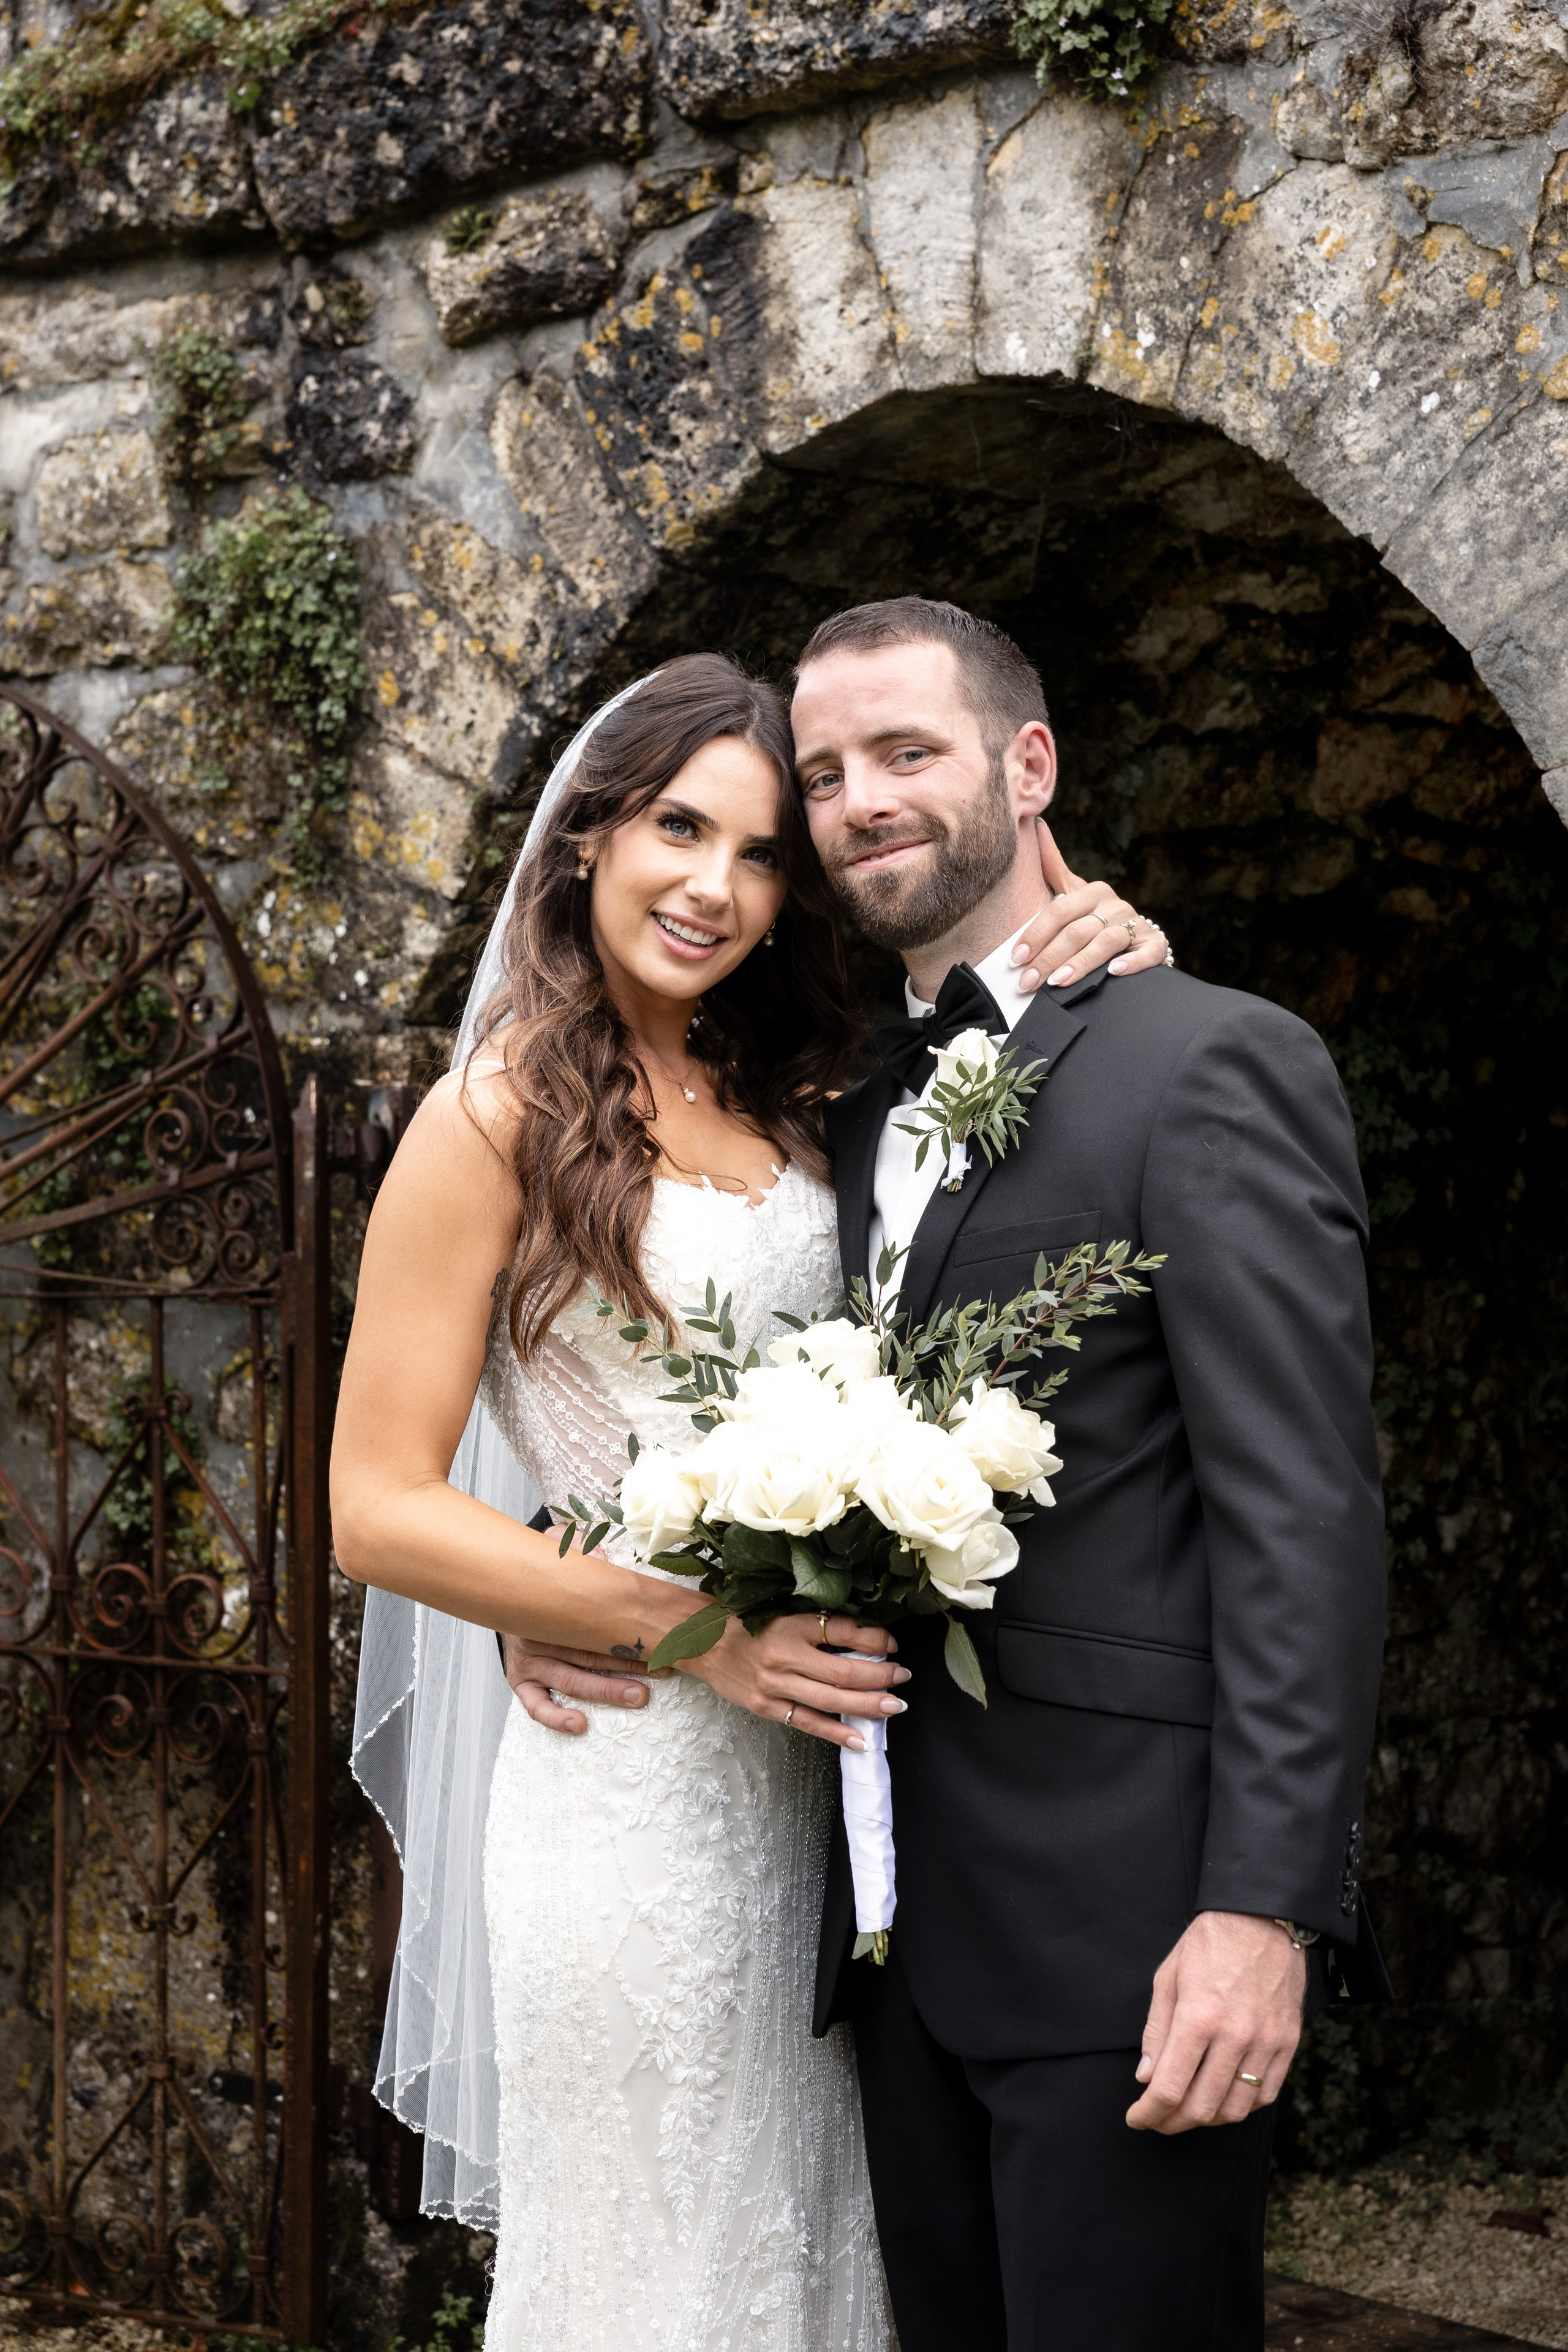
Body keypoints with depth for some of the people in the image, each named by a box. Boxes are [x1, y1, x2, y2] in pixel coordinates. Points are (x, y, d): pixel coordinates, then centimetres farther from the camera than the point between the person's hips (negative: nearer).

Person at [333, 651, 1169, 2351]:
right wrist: (688, 1630, -18)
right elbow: (378, 1510, -10)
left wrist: (1103, 956, -1)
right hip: (629, 1779, -5)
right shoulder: (497, 1119, -8)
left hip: (811, 1766, 6)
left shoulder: (794, 1106, 8)